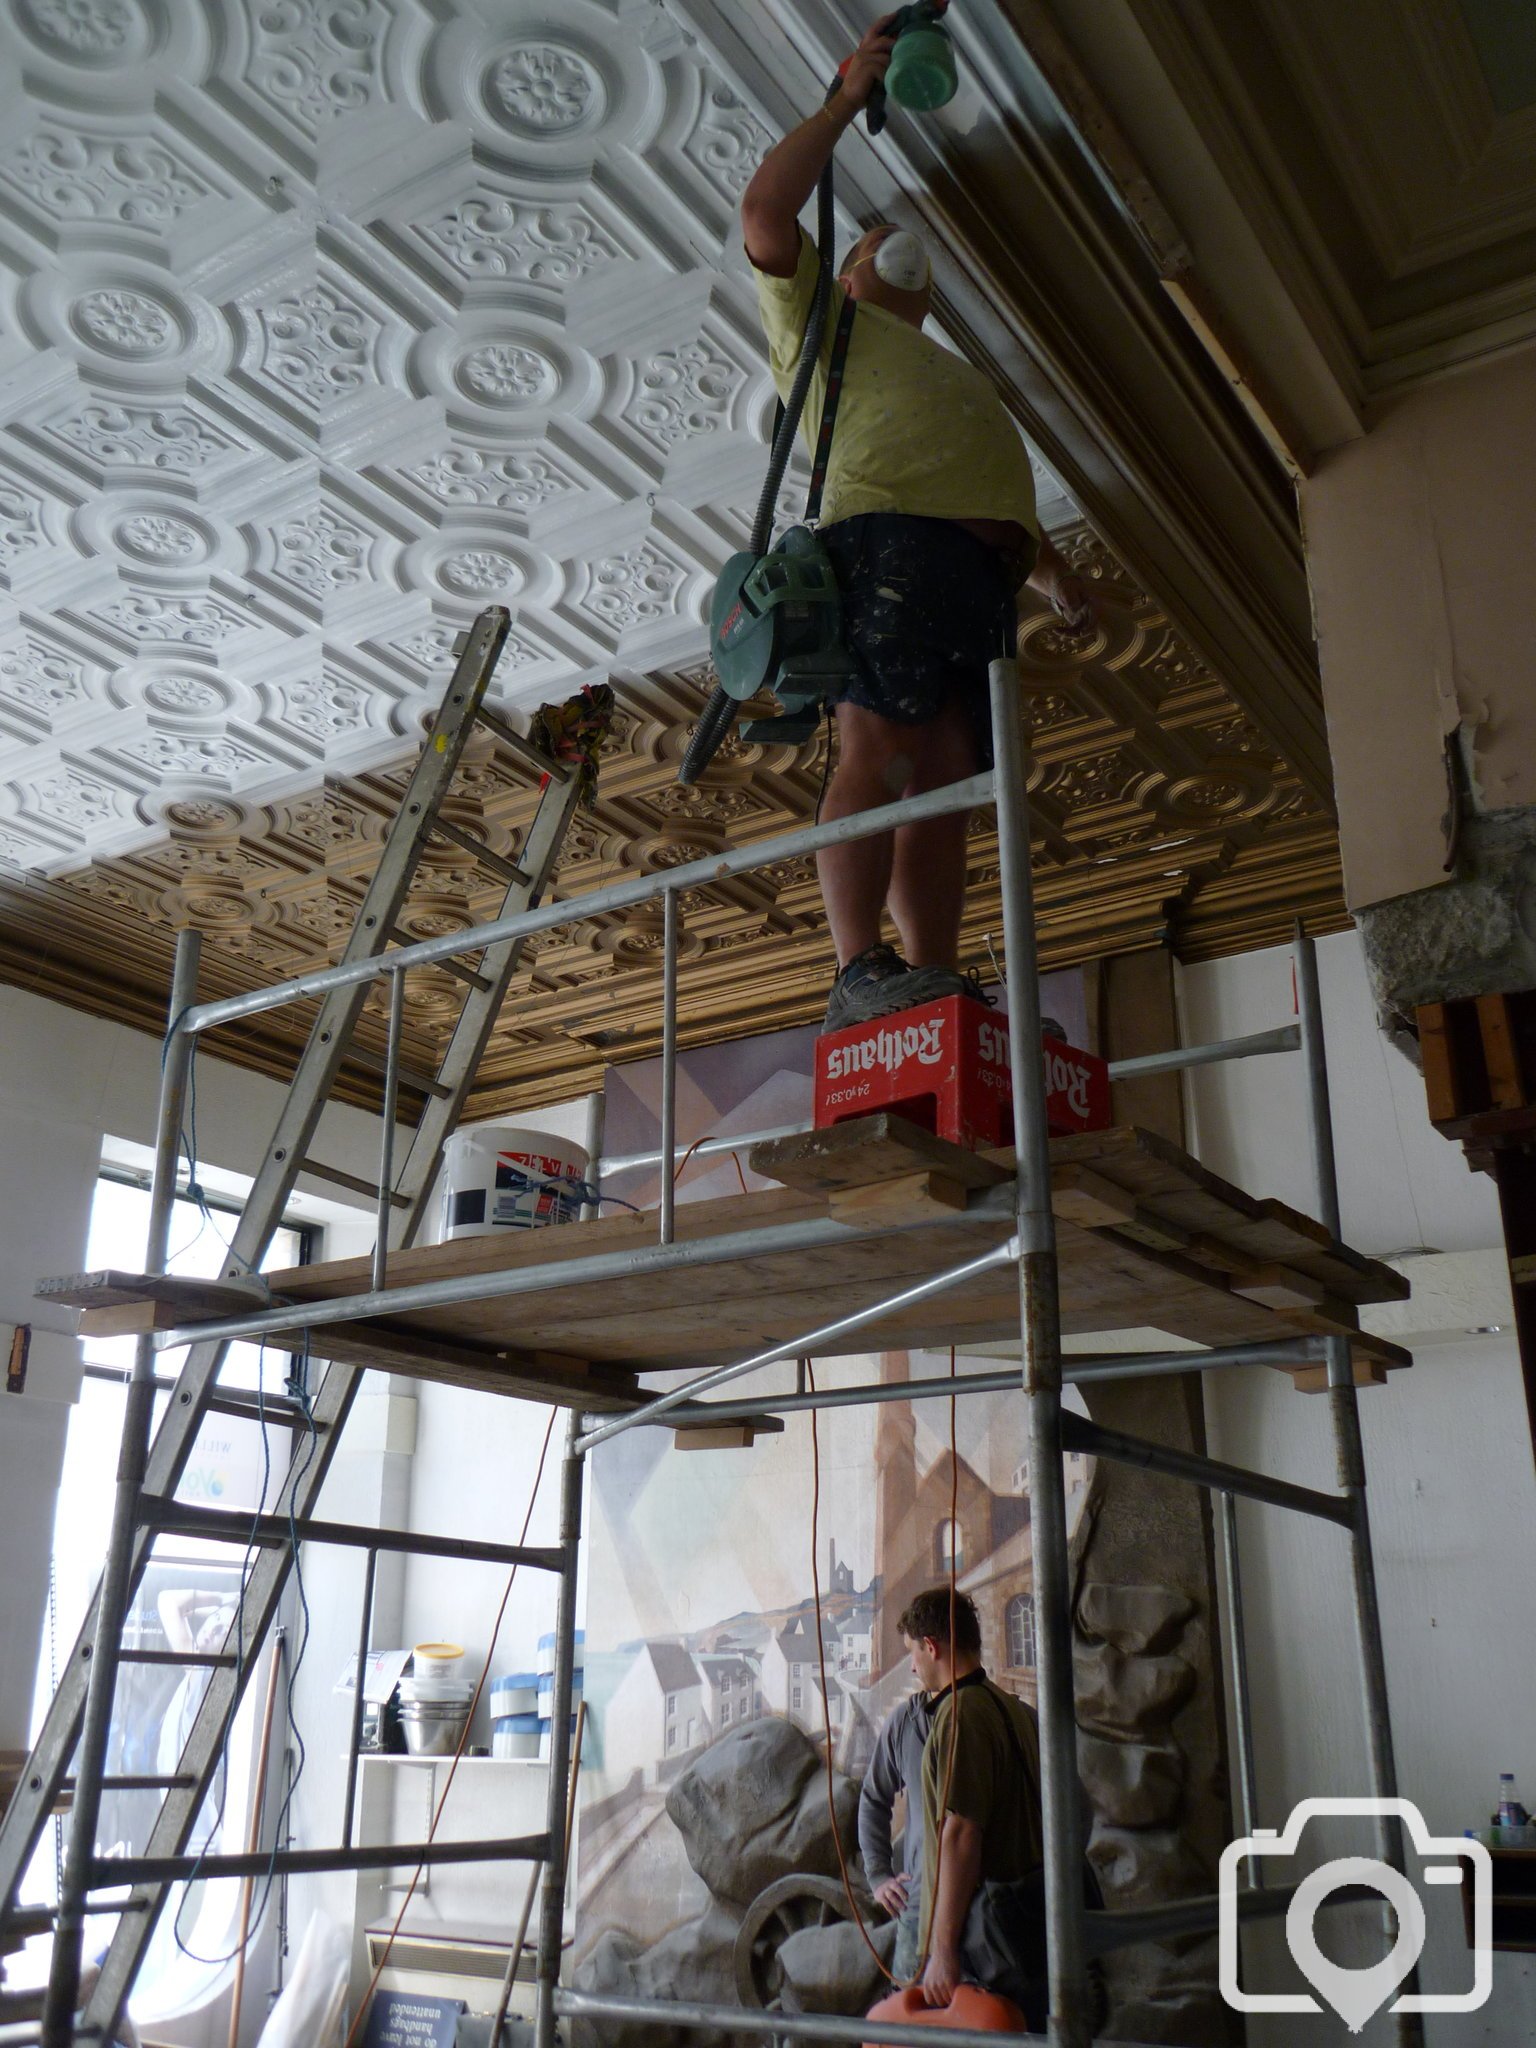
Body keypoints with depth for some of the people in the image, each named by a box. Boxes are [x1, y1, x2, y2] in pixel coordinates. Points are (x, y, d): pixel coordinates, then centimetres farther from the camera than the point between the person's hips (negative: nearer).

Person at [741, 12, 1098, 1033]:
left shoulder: (959, 378, 44)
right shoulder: (825, 318, 27)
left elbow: (1004, 494, 36)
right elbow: (766, 216, 10)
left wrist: (1058, 571, 18)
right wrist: (846, 98, 15)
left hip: (984, 570, 6)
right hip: (889, 535, -6)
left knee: (945, 789, -7)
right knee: (879, 748, -22)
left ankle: (939, 985, -16)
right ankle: (862, 970, -29)